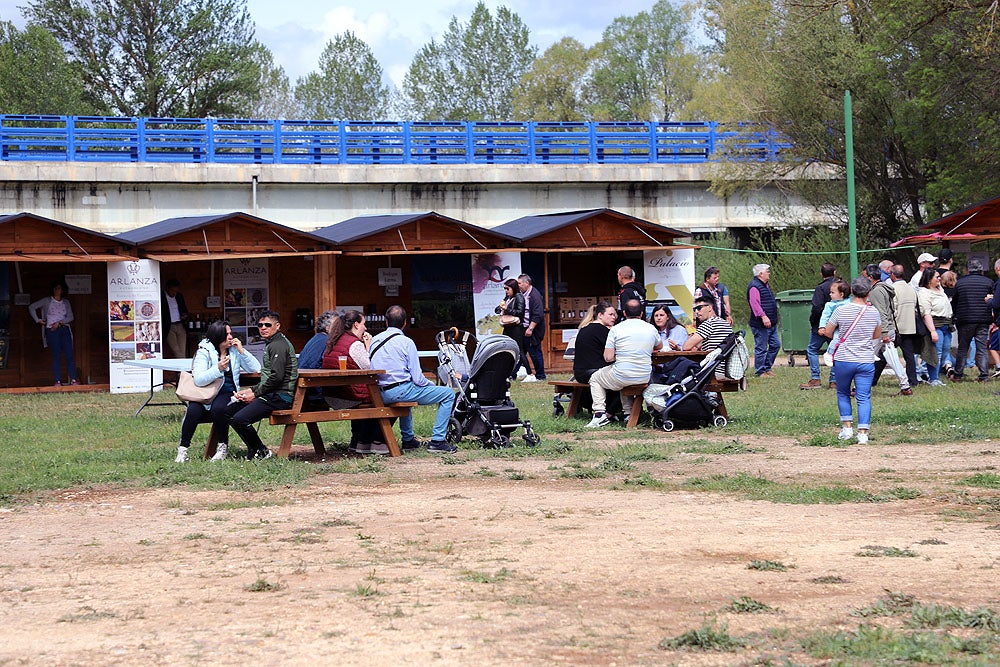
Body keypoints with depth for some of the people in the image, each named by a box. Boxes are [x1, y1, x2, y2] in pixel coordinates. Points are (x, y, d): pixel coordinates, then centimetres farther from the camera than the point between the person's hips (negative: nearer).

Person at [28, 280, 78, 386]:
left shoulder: (66, 302, 15)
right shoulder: (47, 301, 7)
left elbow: (70, 317, 5)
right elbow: (32, 307, 7)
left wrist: (59, 322, -8)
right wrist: (38, 320, 1)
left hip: (64, 329, 3)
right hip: (51, 330, -3)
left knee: (70, 355, -5)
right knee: (56, 356, -5)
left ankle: (73, 379, -6)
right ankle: (58, 381, -4)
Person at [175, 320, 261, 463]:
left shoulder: (234, 350, 9)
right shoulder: (204, 351, -3)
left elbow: (256, 369, 2)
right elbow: (198, 380, -15)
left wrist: (242, 351, -7)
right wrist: (218, 369, -27)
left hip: (227, 393, 1)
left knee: (218, 407, -34)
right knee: (193, 411, -31)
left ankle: (223, 447, -16)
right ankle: (182, 449, -15)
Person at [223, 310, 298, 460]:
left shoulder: (279, 345, -12)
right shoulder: (271, 344, 22)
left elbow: (277, 377, -21)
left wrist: (255, 393, -12)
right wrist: (250, 390, 10)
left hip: (280, 396, -11)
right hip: (271, 394, 11)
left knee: (239, 419, -24)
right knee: (228, 411, 7)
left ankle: (261, 452, -6)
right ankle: (254, 448, 7)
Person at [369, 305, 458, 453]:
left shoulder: (374, 340, 10)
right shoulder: (406, 342, -8)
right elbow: (417, 378, -11)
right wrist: (431, 385, 12)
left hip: (381, 395, 7)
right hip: (400, 390, -7)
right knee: (449, 394, 0)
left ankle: (408, 439, 42)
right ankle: (437, 441, -4)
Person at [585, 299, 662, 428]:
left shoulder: (616, 329, -8)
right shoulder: (651, 329, 3)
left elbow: (608, 357, -10)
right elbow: (659, 346, 24)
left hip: (622, 377, -4)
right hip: (644, 377, 4)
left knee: (595, 378, 22)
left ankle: (600, 413, 8)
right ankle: (628, 412, 29)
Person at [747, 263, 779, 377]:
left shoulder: (765, 285, 18)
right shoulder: (754, 286, -15)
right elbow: (755, 304, -26)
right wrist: (763, 316, -33)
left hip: (771, 324, 10)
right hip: (761, 325, -10)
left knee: (775, 344, 12)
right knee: (761, 348, -4)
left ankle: (767, 368, 21)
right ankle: (760, 371, 3)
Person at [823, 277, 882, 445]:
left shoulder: (841, 311, -9)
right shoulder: (873, 312, -2)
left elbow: (828, 333, 3)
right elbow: (878, 335, 14)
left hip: (843, 360, -1)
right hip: (866, 361, 1)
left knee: (843, 393, 18)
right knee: (864, 397, 2)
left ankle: (847, 427, 17)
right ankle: (863, 433, -5)